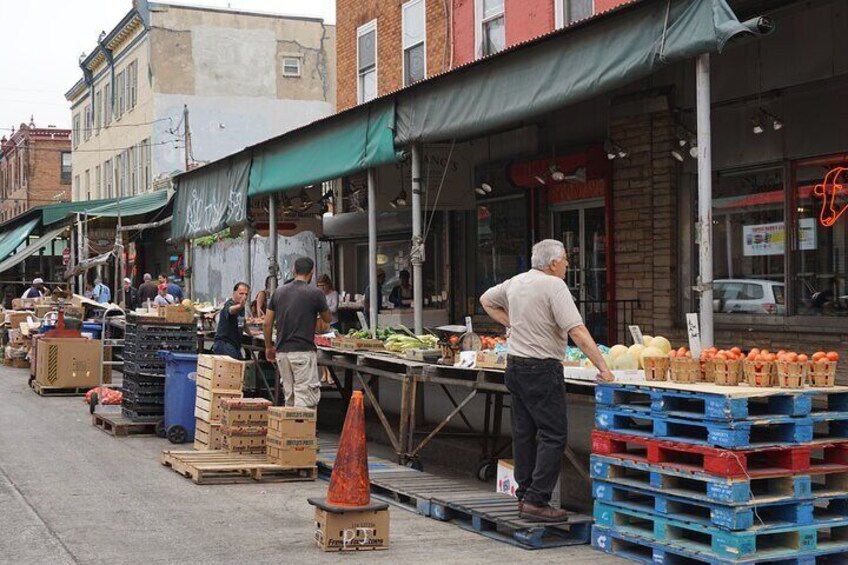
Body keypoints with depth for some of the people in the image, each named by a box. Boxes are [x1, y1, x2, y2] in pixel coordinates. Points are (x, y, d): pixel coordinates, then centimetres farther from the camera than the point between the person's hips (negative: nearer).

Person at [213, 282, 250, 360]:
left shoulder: (242, 307, 13)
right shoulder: (229, 304, -15)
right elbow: (231, 310, -41)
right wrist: (240, 306, -63)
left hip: (235, 344, 9)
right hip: (224, 343, -9)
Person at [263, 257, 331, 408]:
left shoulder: (278, 292, 7)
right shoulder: (315, 294, -7)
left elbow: (267, 324, 8)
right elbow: (327, 318, 9)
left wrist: (268, 346, 20)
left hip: (281, 351, 6)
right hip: (303, 351, -5)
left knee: (289, 396, 14)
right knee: (305, 396, -5)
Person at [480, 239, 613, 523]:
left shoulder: (516, 282, 10)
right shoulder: (554, 286, -14)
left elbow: (486, 300, 28)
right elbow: (577, 332, -21)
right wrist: (603, 368, -19)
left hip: (514, 365, 9)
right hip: (541, 369, -9)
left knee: (523, 433, 13)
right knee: (554, 435, -5)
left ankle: (524, 496, 18)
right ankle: (536, 501, -9)